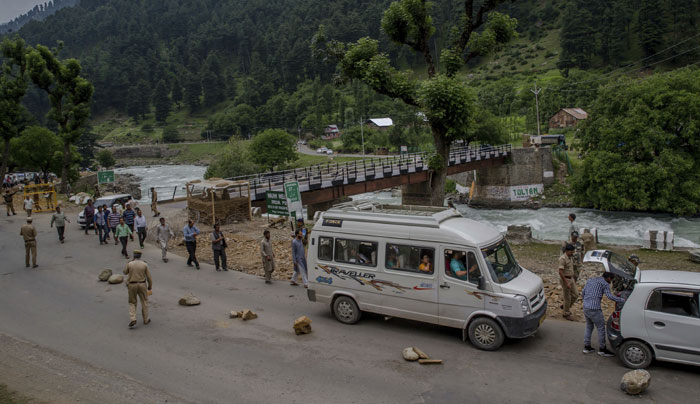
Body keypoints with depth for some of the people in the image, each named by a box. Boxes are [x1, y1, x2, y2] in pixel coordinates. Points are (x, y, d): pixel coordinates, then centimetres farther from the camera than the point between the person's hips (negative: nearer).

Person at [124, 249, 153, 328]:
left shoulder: (129, 264, -7)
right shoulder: (144, 265, -6)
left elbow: (125, 272, 14)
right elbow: (149, 277, -3)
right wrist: (150, 286, 11)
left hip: (132, 285, 0)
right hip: (142, 285, 0)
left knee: (132, 303, 11)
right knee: (144, 302, 15)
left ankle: (133, 320, -4)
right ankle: (146, 320, 21)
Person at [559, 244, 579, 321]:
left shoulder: (569, 258, 7)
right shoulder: (562, 258, -22)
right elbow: (560, 272, -26)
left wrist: (573, 280, 21)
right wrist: (566, 283, -27)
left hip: (570, 279, 9)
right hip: (565, 280, -9)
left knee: (575, 295, 12)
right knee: (567, 298, 1)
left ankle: (567, 307, 31)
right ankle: (566, 314, 17)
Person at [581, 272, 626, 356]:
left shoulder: (590, 280, 18)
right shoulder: (605, 284, -4)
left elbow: (583, 293, 19)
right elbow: (610, 296, -17)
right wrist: (622, 300, -14)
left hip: (585, 307, 8)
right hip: (594, 309, -8)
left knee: (589, 327, 20)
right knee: (601, 328, 5)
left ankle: (586, 347, 23)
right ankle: (602, 349, 12)